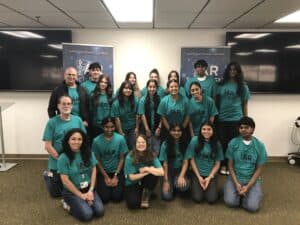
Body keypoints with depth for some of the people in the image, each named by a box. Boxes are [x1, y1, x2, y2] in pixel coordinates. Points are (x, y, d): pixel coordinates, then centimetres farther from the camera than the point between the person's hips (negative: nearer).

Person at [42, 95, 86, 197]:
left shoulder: (78, 120, -3)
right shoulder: (52, 122, -11)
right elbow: (48, 146, -11)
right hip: (57, 164, -2)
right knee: (56, 193, 14)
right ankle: (48, 175, 41)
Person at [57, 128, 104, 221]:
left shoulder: (89, 153, -3)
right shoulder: (63, 158, -15)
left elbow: (93, 171, -1)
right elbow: (65, 181, -15)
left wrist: (91, 190, -10)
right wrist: (81, 195, -13)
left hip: (88, 188, 4)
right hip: (71, 191, -4)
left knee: (99, 211, -13)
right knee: (87, 214, -20)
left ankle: (83, 203, 14)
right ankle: (69, 205, 8)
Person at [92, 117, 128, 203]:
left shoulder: (120, 139, -14)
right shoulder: (96, 141, -14)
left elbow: (121, 159, -6)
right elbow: (97, 160, -5)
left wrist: (115, 176, -9)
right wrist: (106, 177, -7)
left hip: (117, 171, 0)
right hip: (103, 171, 0)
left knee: (117, 197, -11)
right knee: (104, 198, -11)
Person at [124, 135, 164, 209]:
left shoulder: (151, 155, -15)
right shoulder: (130, 157, -20)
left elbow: (161, 172, -24)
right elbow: (131, 177, -16)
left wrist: (146, 169, -26)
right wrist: (148, 171, -18)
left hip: (144, 182, 2)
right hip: (132, 184, -2)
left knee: (154, 174, -28)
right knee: (133, 203, -25)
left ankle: (146, 196, -4)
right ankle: (139, 194, 11)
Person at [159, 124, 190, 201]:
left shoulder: (185, 143, -6)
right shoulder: (165, 144, -10)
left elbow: (185, 162, -7)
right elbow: (165, 163, -9)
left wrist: (181, 176, -21)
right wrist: (166, 181, -12)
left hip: (180, 170, 1)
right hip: (169, 170, -1)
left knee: (184, 186, -31)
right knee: (167, 196, -17)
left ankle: (176, 185, 5)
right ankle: (172, 184, 17)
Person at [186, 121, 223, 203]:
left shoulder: (217, 143, -4)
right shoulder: (194, 140, -11)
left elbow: (217, 163, 0)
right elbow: (192, 160, -6)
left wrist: (209, 177, -10)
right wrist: (199, 177, -8)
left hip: (211, 174, 1)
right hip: (197, 173, -1)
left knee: (211, 199, -12)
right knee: (197, 198, -13)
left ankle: (208, 185, 19)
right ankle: (196, 185, 19)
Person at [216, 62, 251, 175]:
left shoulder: (243, 86, 3)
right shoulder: (221, 85, 5)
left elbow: (245, 104, 4)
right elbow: (217, 101, 6)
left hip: (236, 119, -1)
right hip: (222, 118, 1)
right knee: (223, 142, 6)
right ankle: (223, 165, 19)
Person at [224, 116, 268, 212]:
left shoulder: (259, 145, -5)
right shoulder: (233, 143, -6)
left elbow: (259, 169, -3)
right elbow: (230, 165, -1)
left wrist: (247, 187, -13)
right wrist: (236, 183, -14)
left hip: (252, 179, 0)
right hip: (235, 178, 0)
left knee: (252, 207, -20)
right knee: (230, 202, -21)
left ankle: (248, 192, 13)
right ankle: (239, 193, 12)